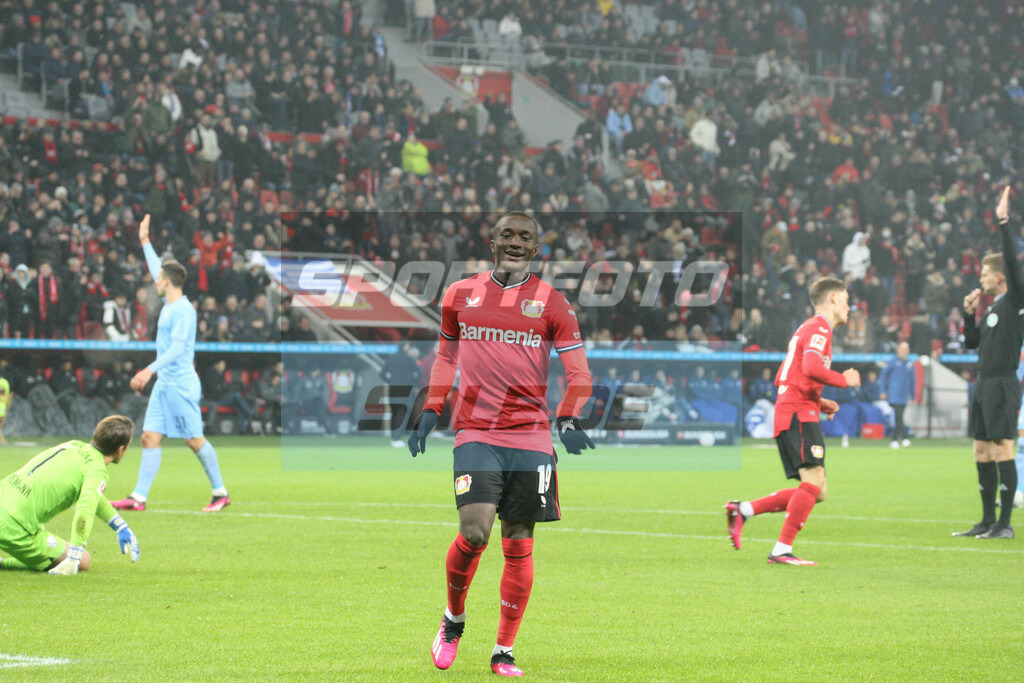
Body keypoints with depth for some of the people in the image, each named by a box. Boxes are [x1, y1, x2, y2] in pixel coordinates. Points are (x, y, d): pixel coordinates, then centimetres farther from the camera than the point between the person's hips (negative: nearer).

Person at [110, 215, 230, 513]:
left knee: (195, 440, -4)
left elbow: (177, 348, -24)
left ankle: (220, 493, 6)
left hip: (181, 385, -9)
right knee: (150, 438, 2)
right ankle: (138, 497, 0)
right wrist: (146, 242, 37)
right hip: (164, 384, 9)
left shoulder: (183, 310, -15)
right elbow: (157, 270, 30)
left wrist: (150, 370, -33)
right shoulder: (169, 304, 12)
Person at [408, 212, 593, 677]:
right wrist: (431, 411, 13)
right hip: (476, 433, 0)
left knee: (519, 545, 1)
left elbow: (579, 374, 3)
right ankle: (453, 619, 11)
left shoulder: (551, 303, 4)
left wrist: (568, 420, -14)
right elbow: (446, 354, 23)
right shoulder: (460, 295, 9)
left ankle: (504, 652, 11)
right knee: (474, 532, -17)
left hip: (531, 437, 0)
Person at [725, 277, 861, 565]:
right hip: (799, 414, -10)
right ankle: (782, 550, -24)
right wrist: (844, 380, -7)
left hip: (788, 415, 10)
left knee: (816, 491, 6)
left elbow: (783, 380, 29)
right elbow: (812, 368, -22)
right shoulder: (819, 328, -4)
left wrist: (820, 403, 20)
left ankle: (742, 510, 3)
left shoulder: (808, 329, 27)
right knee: (814, 480, -19)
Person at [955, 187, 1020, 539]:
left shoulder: (1014, 301, -6)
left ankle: (1005, 524, -8)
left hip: (1003, 385, -9)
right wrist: (969, 313, 12)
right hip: (985, 385, 9)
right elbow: (972, 342, 24)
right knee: (982, 453, 10)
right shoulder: (992, 307, 18)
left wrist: (1003, 222, -18)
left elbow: (1012, 260, -18)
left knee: (1002, 450, -9)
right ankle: (988, 520, 16)